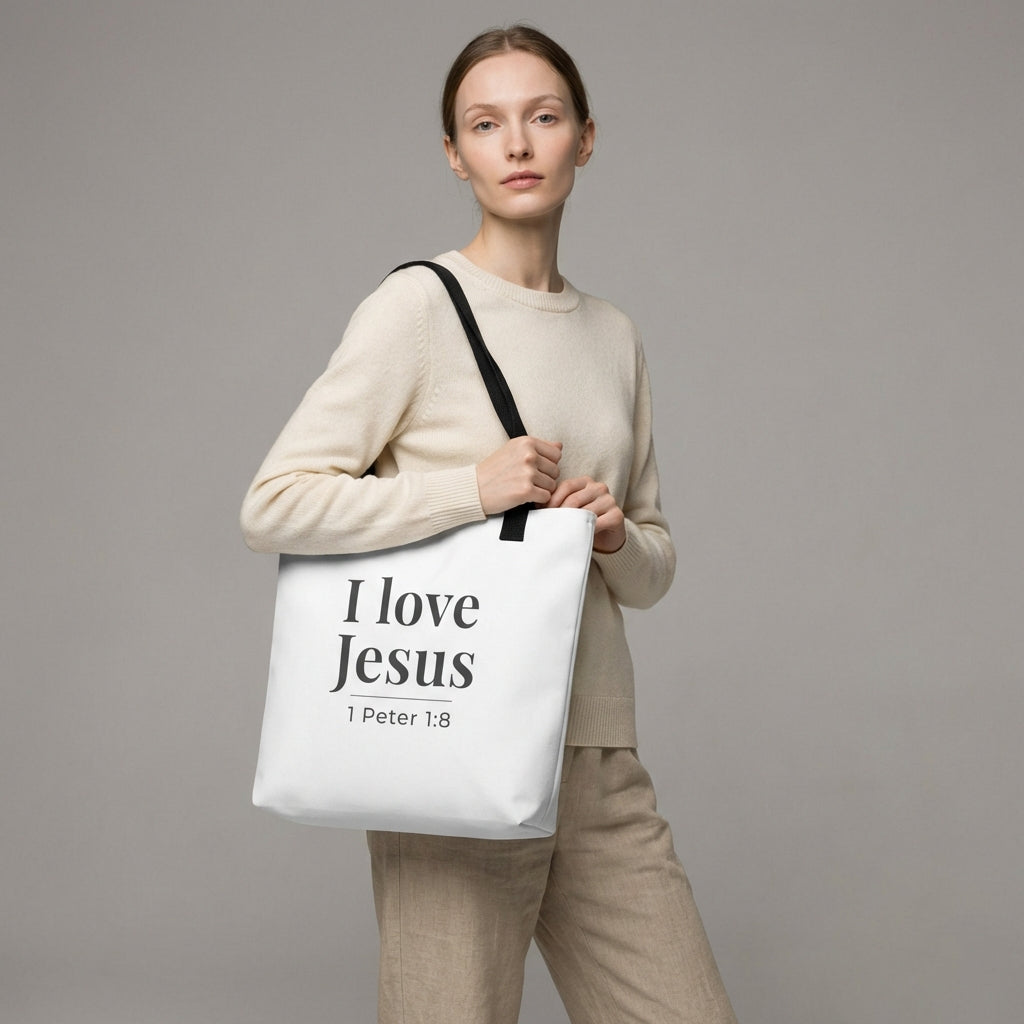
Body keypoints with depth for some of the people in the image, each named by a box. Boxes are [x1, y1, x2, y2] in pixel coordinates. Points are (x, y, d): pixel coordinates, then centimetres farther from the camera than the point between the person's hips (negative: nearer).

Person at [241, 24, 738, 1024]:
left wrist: (617, 536, -2)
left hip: (599, 755, 6)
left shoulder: (614, 336, 14)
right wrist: (474, 485, -18)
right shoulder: (419, 306, -4)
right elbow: (272, 505, -12)